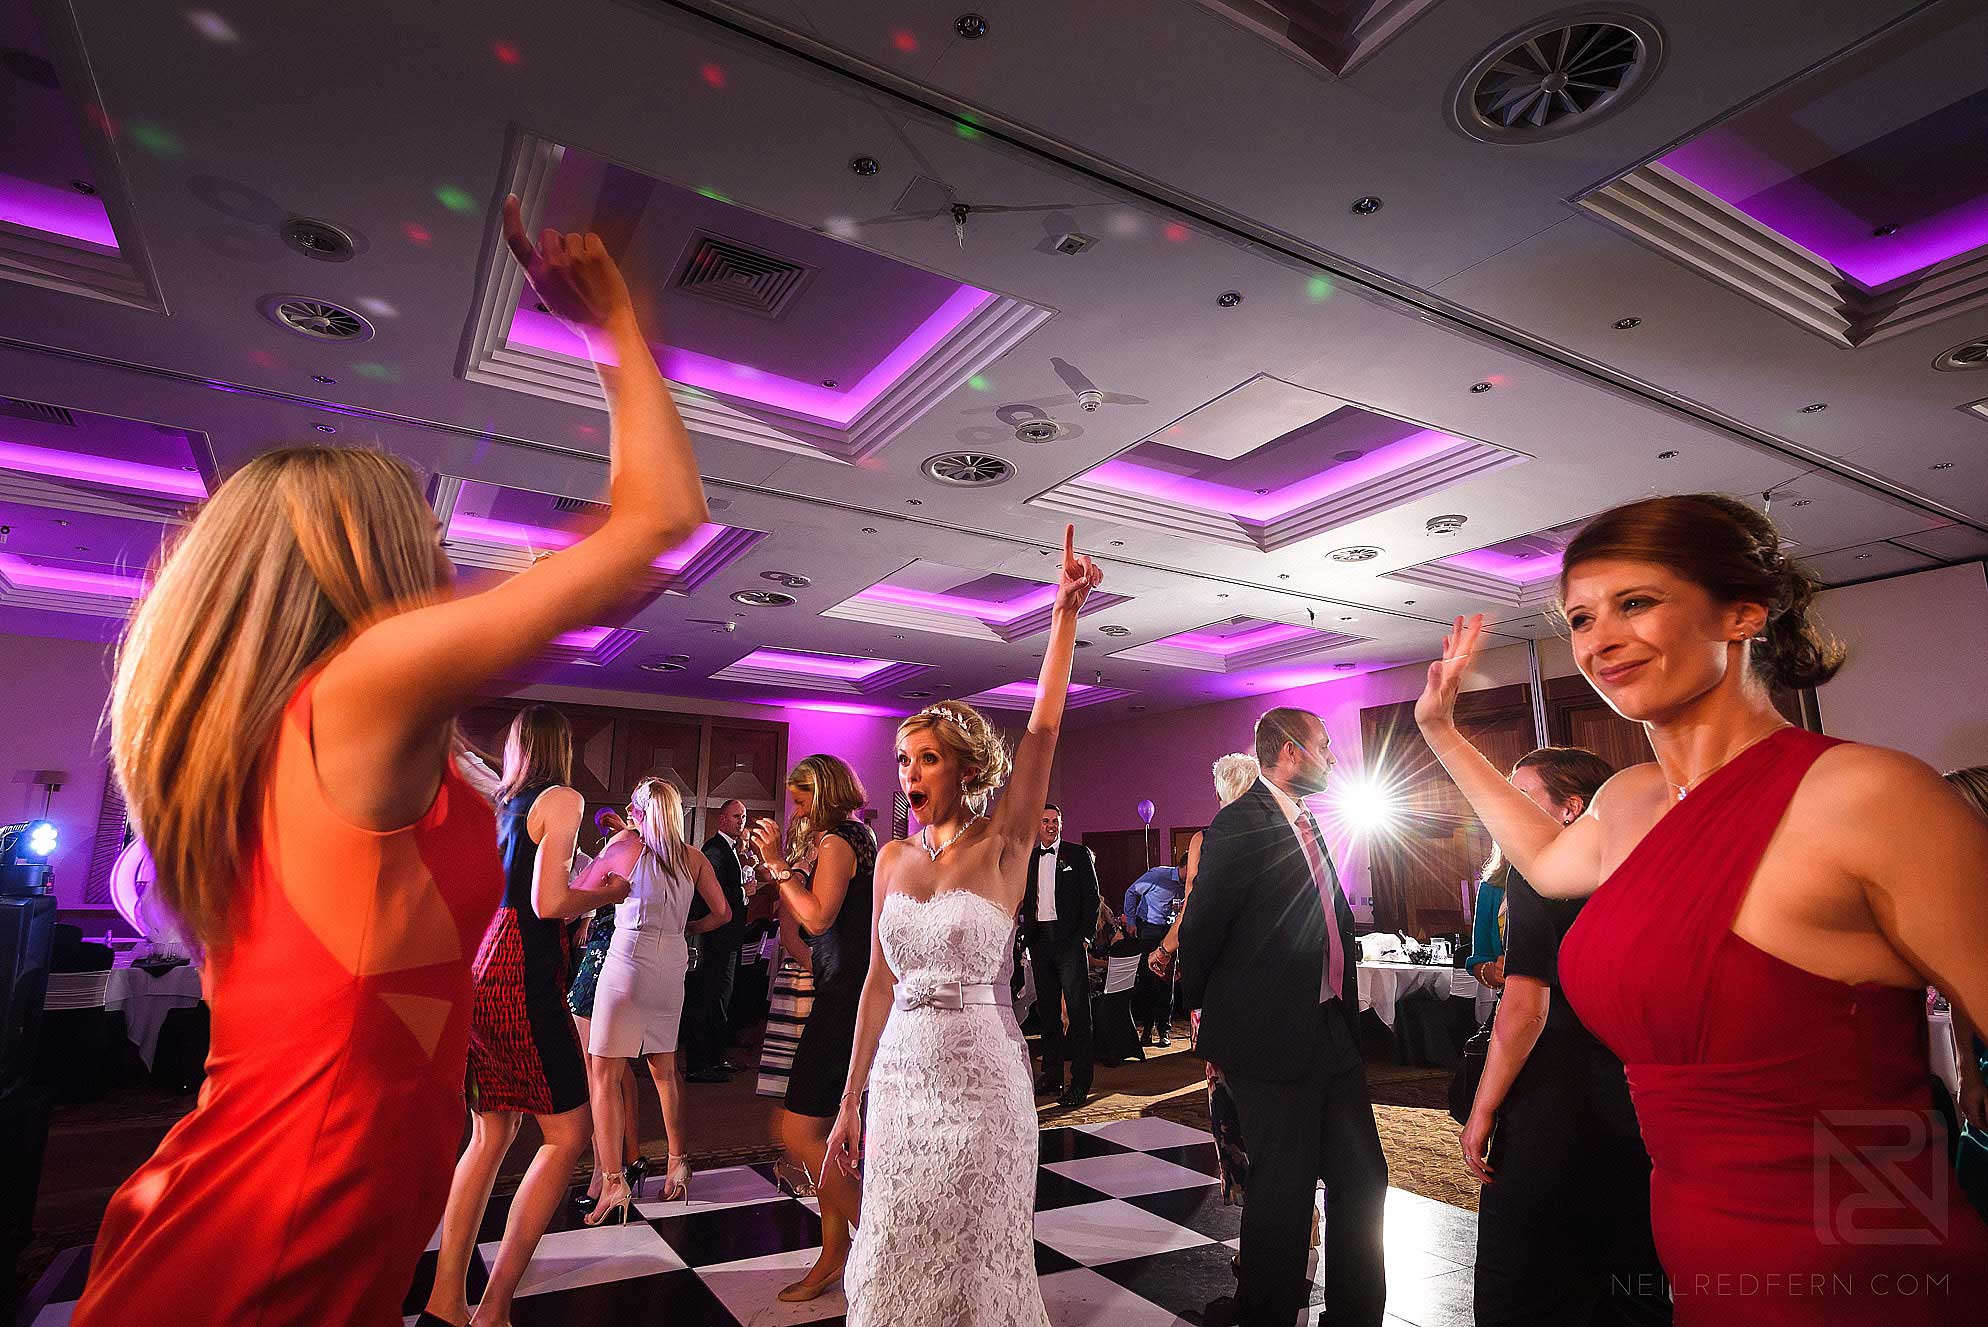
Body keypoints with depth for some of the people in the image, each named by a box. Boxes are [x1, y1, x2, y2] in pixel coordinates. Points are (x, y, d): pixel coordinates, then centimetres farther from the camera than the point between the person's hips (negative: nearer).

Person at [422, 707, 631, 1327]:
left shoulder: (496, 804, 15)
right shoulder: (562, 798, -7)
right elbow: (549, 903, -15)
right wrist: (606, 894, 2)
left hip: (476, 968, 8)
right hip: (521, 977, -8)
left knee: (491, 1133, 16)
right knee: (566, 1134, 1)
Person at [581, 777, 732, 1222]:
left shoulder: (625, 846, -4)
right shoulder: (693, 858, 7)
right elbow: (723, 913, 13)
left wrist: (611, 844, 12)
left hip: (628, 964, -5)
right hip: (672, 968, 5)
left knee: (604, 1073, 3)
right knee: (664, 1069, 19)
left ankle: (613, 1182, -2)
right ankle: (678, 1161, 25)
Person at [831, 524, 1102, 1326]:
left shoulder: (1002, 847, -8)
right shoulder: (893, 860, 5)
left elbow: (1043, 730, -21)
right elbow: (880, 982, 8)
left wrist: (1066, 614, -27)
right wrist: (851, 1100, 10)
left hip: (981, 1074, -4)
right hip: (901, 1073, 4)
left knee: (977, 1258, 10)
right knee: (897, 1261, 14)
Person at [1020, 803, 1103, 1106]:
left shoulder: (1079, 854, 2)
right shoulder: (1028, 859, 14)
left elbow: (1092, 897, -1)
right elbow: (1025, 901, 15)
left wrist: (1084, 935, -9)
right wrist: (1026, 937, 3)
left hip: (1069, 938, -4)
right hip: (1039, 941, 5)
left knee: (1077, 1008, -6)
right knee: (1047, 1008, 11)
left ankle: (1080, 1082, -1)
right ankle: (1051, 1074, 21)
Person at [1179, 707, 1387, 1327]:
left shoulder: (1306, 824, 14)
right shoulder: (1241, 823, -16)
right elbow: (1202, 926, -13)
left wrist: (1346, 1012, 14)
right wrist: (1204, 1007, 1)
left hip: (1332, 1033, 8)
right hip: (1272, 1037, -8)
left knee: (1362, 1179, 15)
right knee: (1283, 1189, 5)